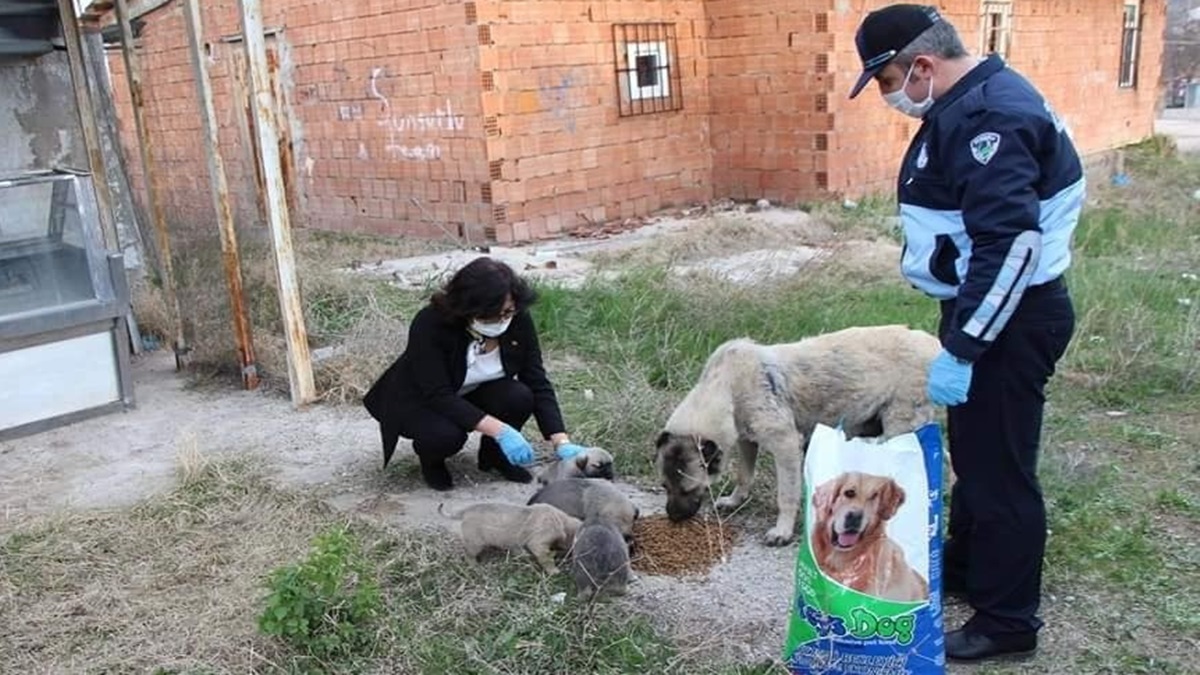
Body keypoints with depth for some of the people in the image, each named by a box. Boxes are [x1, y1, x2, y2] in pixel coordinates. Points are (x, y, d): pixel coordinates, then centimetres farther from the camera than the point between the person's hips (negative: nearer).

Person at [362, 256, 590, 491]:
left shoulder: (518, 321, -21)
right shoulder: (430, 323, -33)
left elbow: (538, 384, -19)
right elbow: (438, 397, -36)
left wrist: (562, 443, -30)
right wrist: (500, 431, -44)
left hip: (473, 394, 4)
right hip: (417, 400, -3)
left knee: (519, 397, -27)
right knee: (447, 435, -35)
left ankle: (495, 454, 3)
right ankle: (430, 458, 2)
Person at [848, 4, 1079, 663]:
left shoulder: (986, 116, -23)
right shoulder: (969, 102, 10)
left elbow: (1010, 243, -30)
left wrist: (960, 348, -28)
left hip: (1009, 316, -11)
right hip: (982, 307, 11)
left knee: (999, 466, 0)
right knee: (972, 451, 22)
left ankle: (1008, 620, 15)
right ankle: (966, 569, 39)